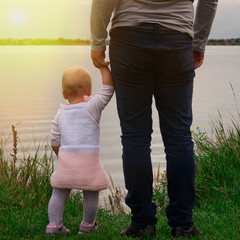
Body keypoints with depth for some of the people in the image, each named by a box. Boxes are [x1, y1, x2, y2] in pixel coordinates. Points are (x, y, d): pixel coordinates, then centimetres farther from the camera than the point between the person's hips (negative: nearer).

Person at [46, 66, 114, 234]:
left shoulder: (60, 114, 11)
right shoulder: (92, 107, 0)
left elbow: (55, 141, 10)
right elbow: (108, 88, 0)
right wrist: (103, 65, 6)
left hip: (66, 158, 3)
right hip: (89, 159, -3)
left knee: (59, 193, 10)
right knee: (91, 195, 11)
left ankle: (54, 224, 5)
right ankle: (88, 224, 20)